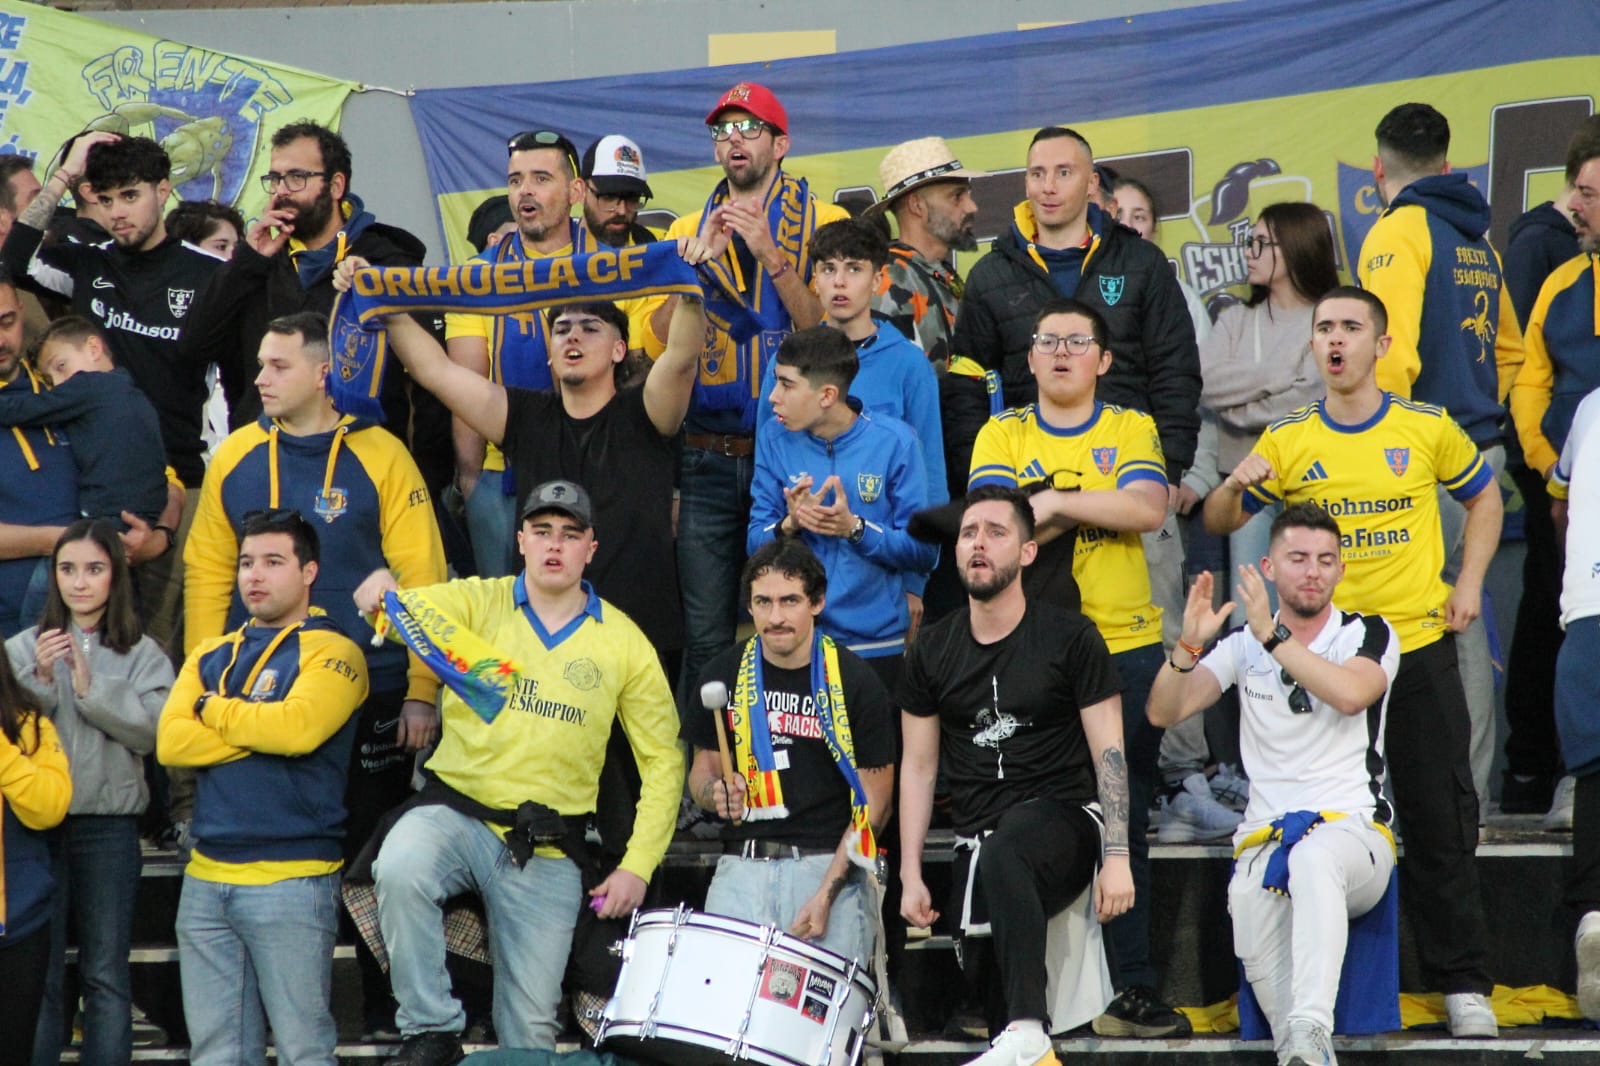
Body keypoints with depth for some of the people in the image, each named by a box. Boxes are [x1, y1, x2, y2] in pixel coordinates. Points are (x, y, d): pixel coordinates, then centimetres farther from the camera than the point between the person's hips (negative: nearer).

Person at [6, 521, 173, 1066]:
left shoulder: (143, 655, 6)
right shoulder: (23, 648, 8)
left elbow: (152, 732, -9)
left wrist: (90, 687, -15)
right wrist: (38, 680, -15)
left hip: (109, 827, 0)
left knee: (106, 973, 3)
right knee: (38, 972, 1)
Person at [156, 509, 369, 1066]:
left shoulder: (331, 653, -1)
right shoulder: (210, 655, 16)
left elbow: (297, 727, -19)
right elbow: (170, 743, 2)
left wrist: (214, 710, -4)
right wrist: (260, 728, -8)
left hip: (292, 879, -6)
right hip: (206, 878, 6)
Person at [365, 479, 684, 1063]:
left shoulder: (623, 643, 4)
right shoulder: (477, 602, 2)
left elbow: (663, 759, 7)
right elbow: (416, 609, -18)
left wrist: (637, 866, -1)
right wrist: (384, 596, -44)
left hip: (548, 853, 1)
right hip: (456, 811, -1)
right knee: (400, 869, -33)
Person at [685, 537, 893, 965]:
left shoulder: (854, 682, -2)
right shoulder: (725, 674, 7)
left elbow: (873, 806, -1)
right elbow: (702, 770, 19)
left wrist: (826, 893, -11)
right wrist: (717, 794, -6)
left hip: (832, 866, -2)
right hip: (743, 866, 2)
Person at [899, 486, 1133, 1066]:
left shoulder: (1070, 638, 0)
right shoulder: (933, 652, 10)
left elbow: (1110, 754, -3)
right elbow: (918, 768, 14)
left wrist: (1116, 856, -14)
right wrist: (910, 876, 6)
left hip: (1066, 817, -4)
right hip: (979, 839, 4)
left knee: (1003, 854, -39)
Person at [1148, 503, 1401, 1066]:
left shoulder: (1369, 635, 8)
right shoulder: (1244, 644, 16)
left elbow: (1351, 694, -16)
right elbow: (1163, 711, 5)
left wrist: (1274, 636, -18)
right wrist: (1189, 646, -12)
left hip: (1354, 830, -2)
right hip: (1266, 834, 2)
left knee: (1314, 857, -40)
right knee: (1249, 896, -35)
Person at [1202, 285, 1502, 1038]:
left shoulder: (1428, 428, 0)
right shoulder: (1287, 442, 1)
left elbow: (1483, 496, 16)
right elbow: (1219, 524, 3)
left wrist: (1469, 583, 4)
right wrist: (1234, 486, -19)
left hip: (1419, 644, 0)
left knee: (1439, 820, 1)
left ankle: (1462, 983, 8)